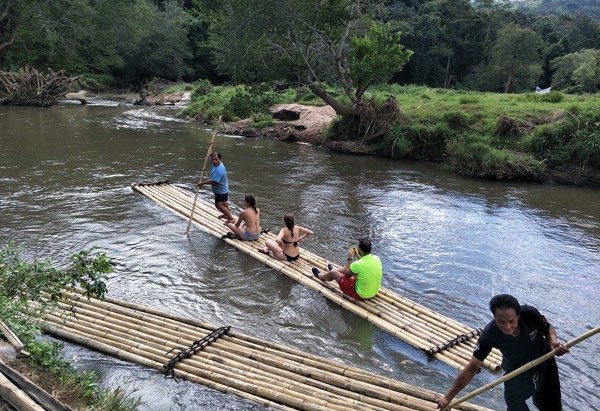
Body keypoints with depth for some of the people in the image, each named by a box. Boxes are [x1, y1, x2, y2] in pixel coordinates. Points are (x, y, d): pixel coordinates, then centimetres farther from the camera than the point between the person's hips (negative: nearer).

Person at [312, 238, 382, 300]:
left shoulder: (357, 264, -31)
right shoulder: (376, 259, -12)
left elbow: (346, 274, -9)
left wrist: (350, 258, -2)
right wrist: (358, 256, 9)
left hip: (360, 295, -6)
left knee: (333, 273, 11)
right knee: (350, 268, 25)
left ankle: (320, 276, 46)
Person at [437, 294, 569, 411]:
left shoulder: (530, 314, -35)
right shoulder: (489, 336, -36)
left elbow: (548, 328, -10)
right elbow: (472, 368, -30)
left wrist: (553, 341, -34)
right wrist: (448, 397, -32)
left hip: (545, 365, 2)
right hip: (516, 373, -2)